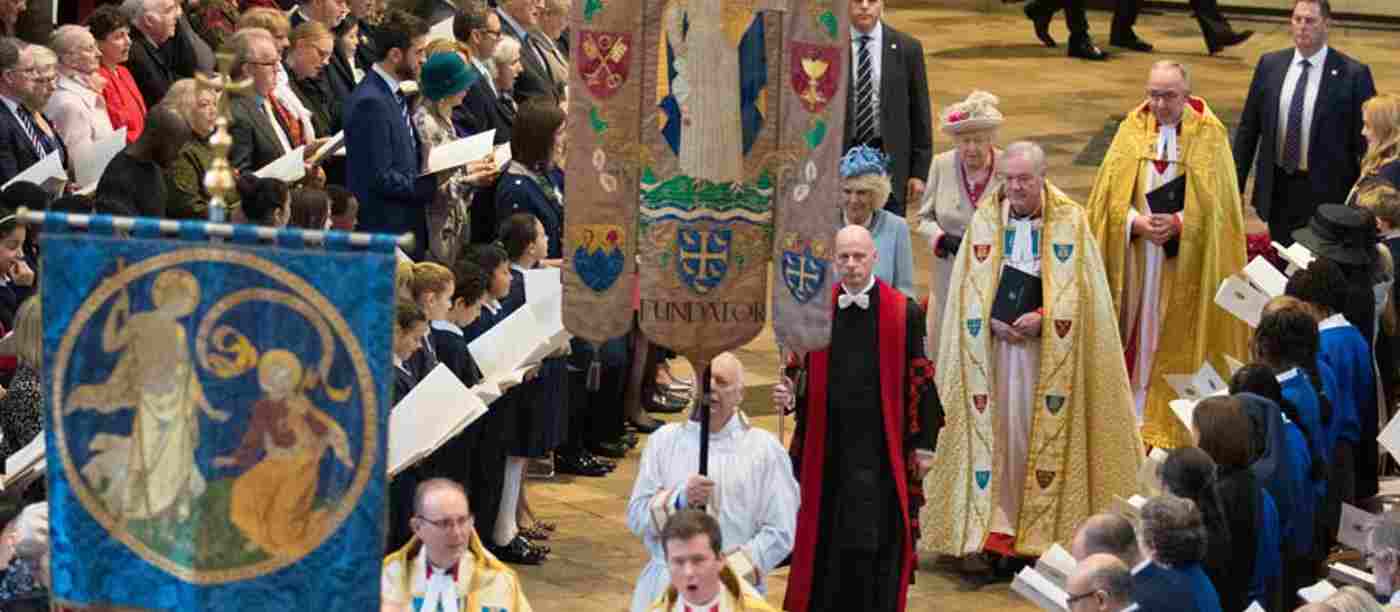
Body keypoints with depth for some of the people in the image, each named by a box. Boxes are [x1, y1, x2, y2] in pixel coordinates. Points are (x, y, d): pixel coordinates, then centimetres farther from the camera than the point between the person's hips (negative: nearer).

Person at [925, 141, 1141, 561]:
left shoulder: (1070, 221, -1)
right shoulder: (985, 219, 6)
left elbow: (1078, 290, -4)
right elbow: (969, 289, 5)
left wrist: (1042, 319, -17)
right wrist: (992, 322, -11)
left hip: (1050, 348, -2)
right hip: (995, 342, 2)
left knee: (1043, 429, -2)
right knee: (997, 428, -2)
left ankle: (1044, 524, 4)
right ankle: (997, 524, 1)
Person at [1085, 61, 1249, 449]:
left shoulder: (1209, 136, -4)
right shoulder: (1132, 130, 2)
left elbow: (1215, 202, -7)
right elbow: (1110, 192, 0)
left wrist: (1178, 223, -20)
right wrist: (1136, 222, -17)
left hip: (1187, 263, -2)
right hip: (1136, 257, 2)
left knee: (1179, 342, 3)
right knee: (1138, 335, 5)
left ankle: (1172, 419, 11)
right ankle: (1135, 410, 14)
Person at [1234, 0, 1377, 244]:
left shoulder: (1352, 74, -9)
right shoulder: (1270, 65, 3)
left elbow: (1365, 142, -6)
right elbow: (1248, 128, 9)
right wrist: (1236, 184, 7)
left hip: (1325, 191, -4)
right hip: (1277, 188, 4)